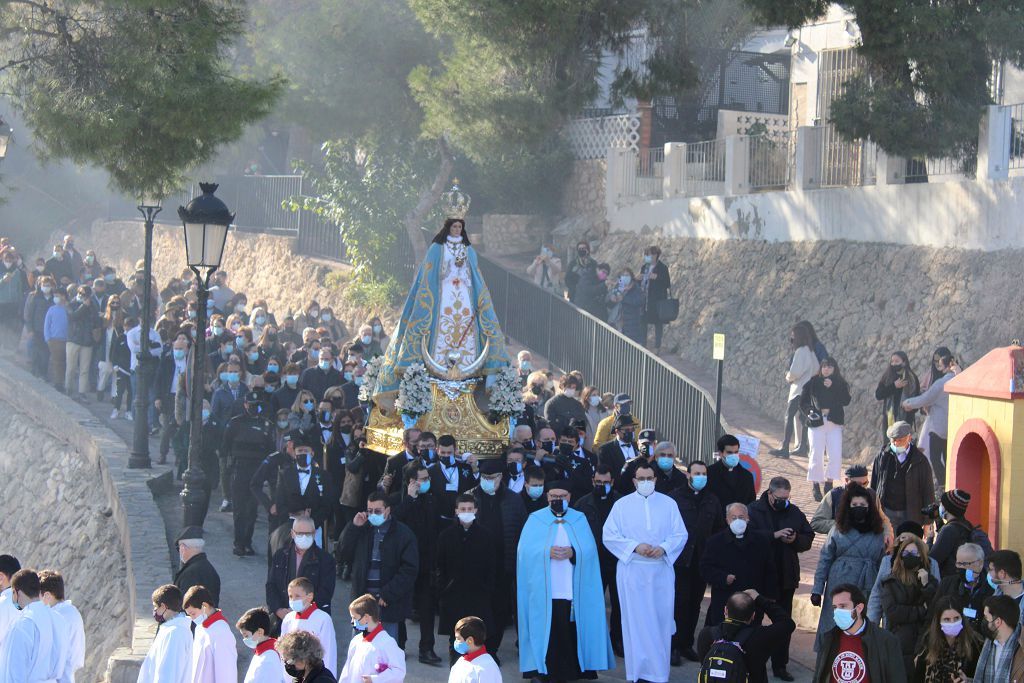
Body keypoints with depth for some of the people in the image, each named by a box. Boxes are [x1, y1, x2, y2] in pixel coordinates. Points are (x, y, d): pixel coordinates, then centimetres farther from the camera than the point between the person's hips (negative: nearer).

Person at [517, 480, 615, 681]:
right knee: (547, 632, -3)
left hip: (573, 589, 1)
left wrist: (573, 553, -18)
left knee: (571, 631, -3)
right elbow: (525, 549, -4)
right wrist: (547, 552, -19)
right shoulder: (535, 519, 7)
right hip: (544, 591, -1)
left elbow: (589, 548, 1)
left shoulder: (580, 519, 11)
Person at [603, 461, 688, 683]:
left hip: (661, 571, 1)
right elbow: (609, 536, -2)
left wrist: (663, 548, -15)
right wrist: (635, 546, -15)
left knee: (661, 620, 2)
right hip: (632, 571, -1)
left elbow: (680, 534, 3)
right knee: (636, 621, 0)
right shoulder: (622, 505, 3)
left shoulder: (668, 504, 7)